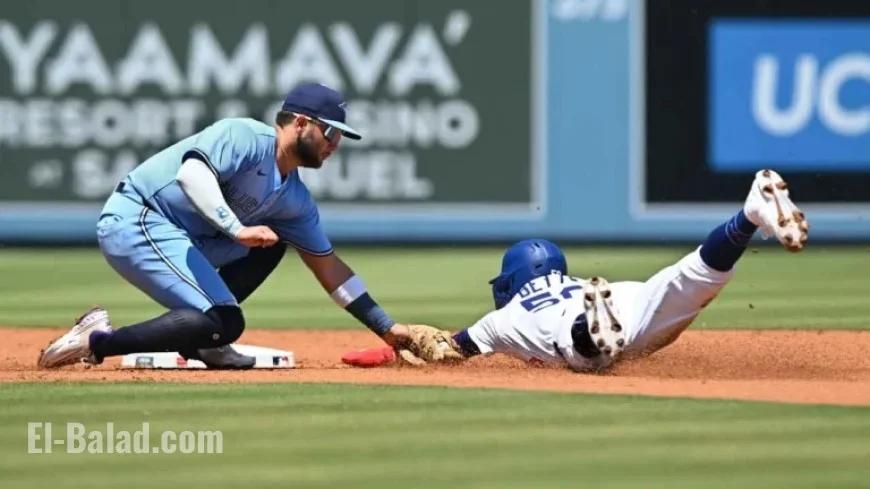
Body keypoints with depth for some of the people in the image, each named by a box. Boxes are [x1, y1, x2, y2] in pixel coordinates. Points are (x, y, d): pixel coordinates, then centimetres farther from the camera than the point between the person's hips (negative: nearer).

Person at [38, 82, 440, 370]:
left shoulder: (294, 199, 14)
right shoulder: (246, 137, -11)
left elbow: (329, 268, 19)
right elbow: (191, 172, -28)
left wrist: (387, 328, 16)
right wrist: (237, 229, -35)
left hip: (176, 238, 10)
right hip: (134, 222, -10)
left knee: (269, 242, 14)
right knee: (224, 323, -20)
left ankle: (197, 339, 5)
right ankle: (99, 341, -17)